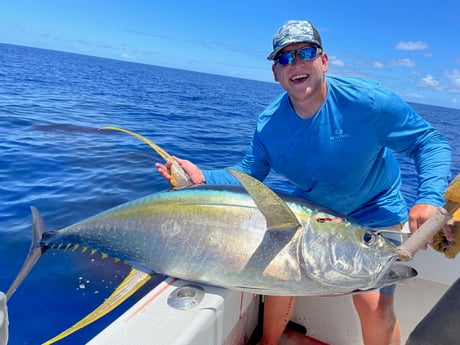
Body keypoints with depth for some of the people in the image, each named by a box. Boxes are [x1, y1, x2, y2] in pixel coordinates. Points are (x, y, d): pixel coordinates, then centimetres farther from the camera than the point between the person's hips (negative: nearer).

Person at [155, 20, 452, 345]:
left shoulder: (369, 101, -25)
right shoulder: (269, 123, -14)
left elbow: (430, 141, -17)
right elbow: (249, 174, -8)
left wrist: (429, 198, -33)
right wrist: (204, 177, -25)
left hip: (374, 213, -3)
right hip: (312, 208, 4)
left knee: (374, 304, -14)